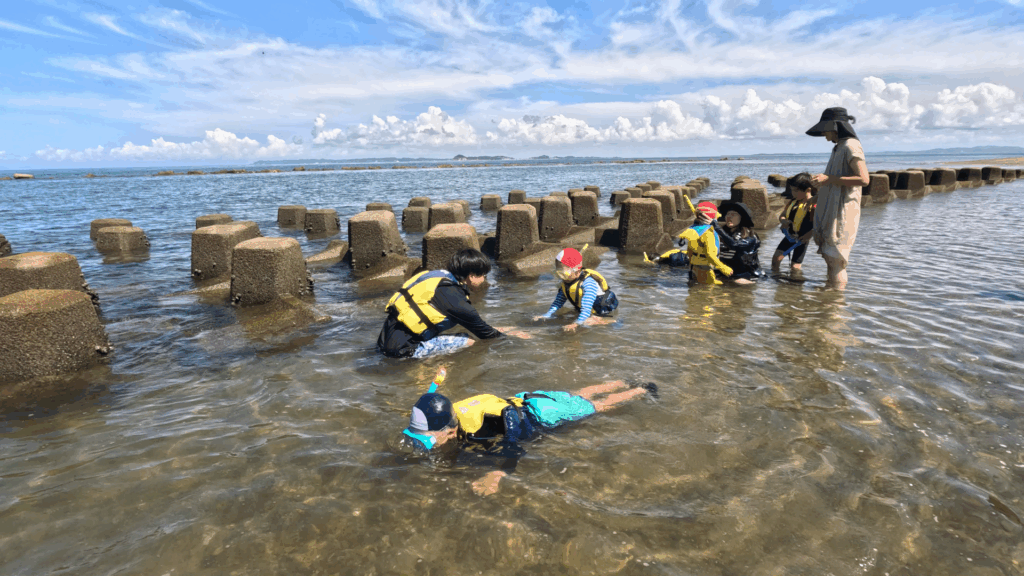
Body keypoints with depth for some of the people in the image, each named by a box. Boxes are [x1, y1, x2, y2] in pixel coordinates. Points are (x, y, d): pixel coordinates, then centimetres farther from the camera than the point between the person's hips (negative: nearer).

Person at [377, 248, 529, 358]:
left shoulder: (441, 276, 10)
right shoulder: (454, 299, -16)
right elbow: (484, 333, -3)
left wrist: (499, 330, 29)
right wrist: (507, 335, 15)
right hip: (402, 349, -9)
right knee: (469, 343, -9)